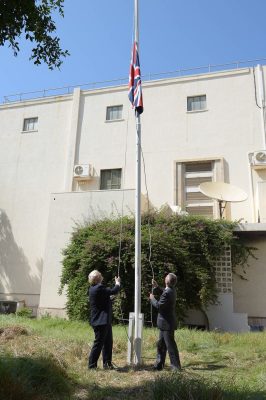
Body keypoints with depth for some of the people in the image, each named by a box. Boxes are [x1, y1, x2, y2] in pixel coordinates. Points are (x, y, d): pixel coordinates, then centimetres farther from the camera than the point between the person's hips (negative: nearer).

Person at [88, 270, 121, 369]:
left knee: (108, 342, 17)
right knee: (98, 343, -1)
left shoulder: (93, 289, 10)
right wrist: (117, 283, 1)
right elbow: (113, 291, -16)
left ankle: (107, 363, 27)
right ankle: (92, 365, 10)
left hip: (104, 321, 11)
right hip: (101, 321, -11)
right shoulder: (98, 288, -22)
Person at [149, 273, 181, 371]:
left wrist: (152, 298, -7)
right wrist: (157, 287, 20)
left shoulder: (168, 293, -25)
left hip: (167, 323, -10)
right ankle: (159, 364, 27)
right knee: (161, 344, 17)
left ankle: (176, 366, 13)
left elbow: (158, 305, -22)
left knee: (170, 345, 2)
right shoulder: (171, 290, 5)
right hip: (166, 323, 10)